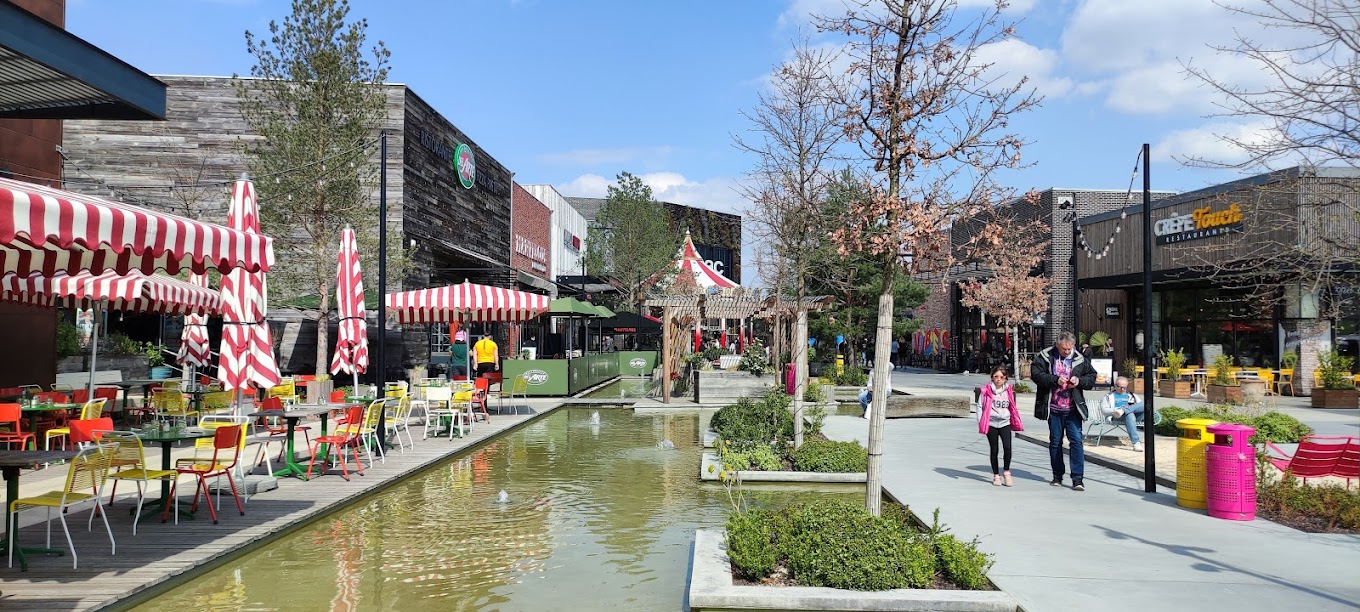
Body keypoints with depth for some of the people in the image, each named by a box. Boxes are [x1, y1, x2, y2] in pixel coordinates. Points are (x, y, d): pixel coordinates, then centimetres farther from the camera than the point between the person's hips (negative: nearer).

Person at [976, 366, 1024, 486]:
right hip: (991, 424, -1)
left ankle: (1006, 472, 2)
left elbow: (1012, 408, 15)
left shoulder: (1009, 391, 5)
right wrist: (980, 422, -5)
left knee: (1007, 447, -15)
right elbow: (980, 407, -1)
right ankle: (996, 475, 19)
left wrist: (1016, 422, 15)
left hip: (1005, 423, 1)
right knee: (994, 450, 7)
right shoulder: (986, 391, -5)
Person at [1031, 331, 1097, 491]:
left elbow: (1092, 377, 11)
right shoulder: (1045, 357, -2)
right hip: (1054, 409, 0)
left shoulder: (1080, 360, 4)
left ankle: (1077, 478, -5)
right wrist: (1055, 380, -20)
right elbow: (1035, 374, -9)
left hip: (1073, 409, 0)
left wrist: (1080, 380, -9)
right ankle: (1057, 475, 22)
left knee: (1076, 440, -8)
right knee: (1055, 442, 10)